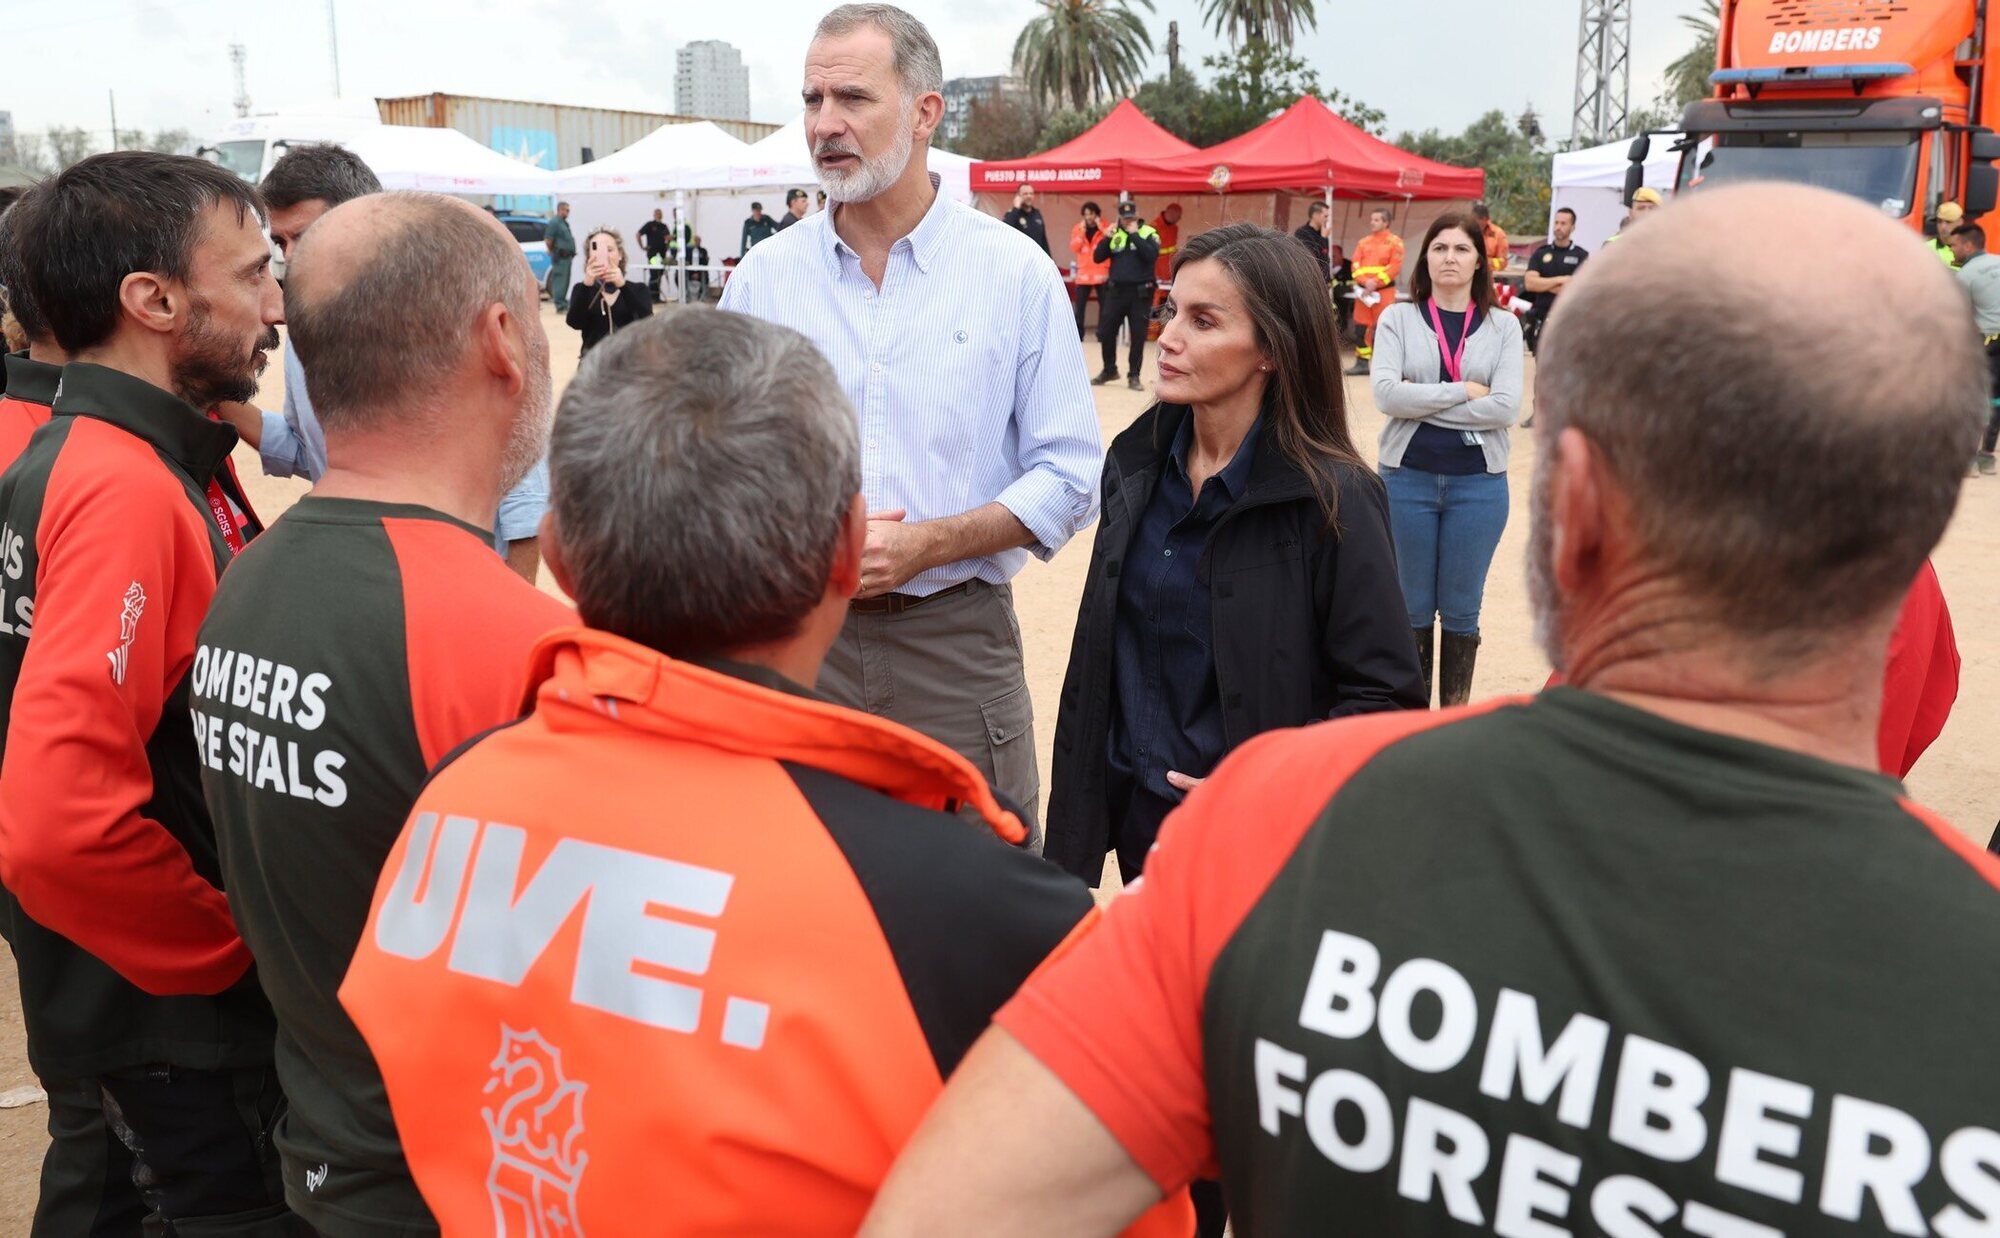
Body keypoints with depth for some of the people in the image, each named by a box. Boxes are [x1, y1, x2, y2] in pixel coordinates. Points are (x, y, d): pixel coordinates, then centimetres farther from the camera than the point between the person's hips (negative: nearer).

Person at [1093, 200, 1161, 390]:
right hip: (1116, 290, 3)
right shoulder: (1114, 234, 8)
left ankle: (1133, 376, 10)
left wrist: (1135, 234, -17)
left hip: (1140, 292, -3)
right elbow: (1097, 257, 4)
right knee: (1105, 332, 5)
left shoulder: (1149, 233, -2)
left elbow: (1152, 256, -18)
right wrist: (1106, 238, -10)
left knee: (1138, 336, 1)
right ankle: (1109, 370, 23)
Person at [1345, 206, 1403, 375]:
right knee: (1361, 326, 5)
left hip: (1384, 290, -5)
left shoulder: (1395, 242, -1)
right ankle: (1362, 362, 12)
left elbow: (1395, 267, -10)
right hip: (1363, 290, 5)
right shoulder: (1363, 242, 13)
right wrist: (1364, 281, -13)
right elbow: (1356, 264, 6)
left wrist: (1376, 282, -17)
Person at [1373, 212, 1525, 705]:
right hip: (1407, 478, 0)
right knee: (1412, 609, 9)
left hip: (1478, 483, 0)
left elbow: (1506, 406, -11)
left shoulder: (1503, 325, 2)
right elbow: (1386, 393, -14)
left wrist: (1421, 402, -13)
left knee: (1460, 610, 10)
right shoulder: (1398, 318, 1)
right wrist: (1465, 392, -13)